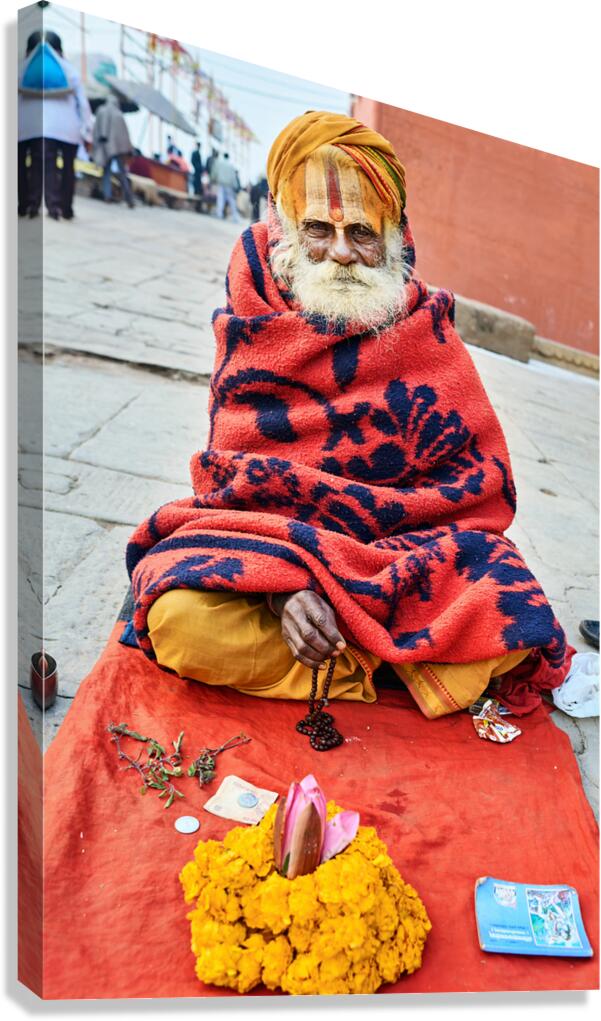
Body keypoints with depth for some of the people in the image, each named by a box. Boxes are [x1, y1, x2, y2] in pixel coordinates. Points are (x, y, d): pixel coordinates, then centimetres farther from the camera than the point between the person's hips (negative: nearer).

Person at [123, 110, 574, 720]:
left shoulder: (425, 332, 2)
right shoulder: (253, 330, 2)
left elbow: (480, 483, -1)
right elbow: (232, 474, -4)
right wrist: (281, 583, -23)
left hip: (407, 542, 0)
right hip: (266, 538, 1)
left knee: (506, 633, -26)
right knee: (185, 621, -30)